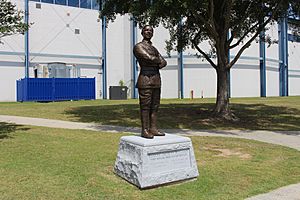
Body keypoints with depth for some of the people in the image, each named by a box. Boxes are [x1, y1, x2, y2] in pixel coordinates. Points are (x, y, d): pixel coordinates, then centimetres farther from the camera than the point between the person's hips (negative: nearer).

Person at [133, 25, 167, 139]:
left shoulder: (154, 48, 23)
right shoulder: (138, 46, -1)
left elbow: (164, 63, 14)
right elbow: (149, 58, -15)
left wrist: (155, 65, -4)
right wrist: (158, 61, 3)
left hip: (156, 79, 8)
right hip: (145, 79, -8)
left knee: (155, 106, 7)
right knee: (145, 106, -6)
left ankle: (153, 129, 13)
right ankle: (145, 130, -1)